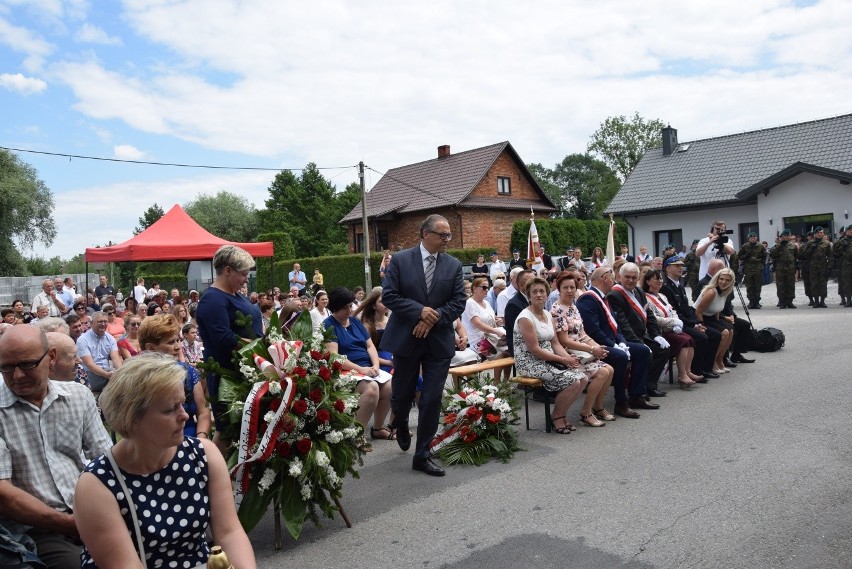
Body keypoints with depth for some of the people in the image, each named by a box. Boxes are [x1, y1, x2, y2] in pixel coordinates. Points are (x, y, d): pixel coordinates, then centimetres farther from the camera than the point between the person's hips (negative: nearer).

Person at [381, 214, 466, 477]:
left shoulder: (454, 265, 2)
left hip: (439, 341, 2)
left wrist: (433, 319, -14)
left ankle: (422, 455, 14)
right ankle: (401, 425, 47)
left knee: (432, 399, 1)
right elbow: (388, 296, -9)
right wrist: (419, 311, -19)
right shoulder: (400, 260, -5)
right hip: (406, 338, -1)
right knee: (402, 394, 12)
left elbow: (458, 302, 0)